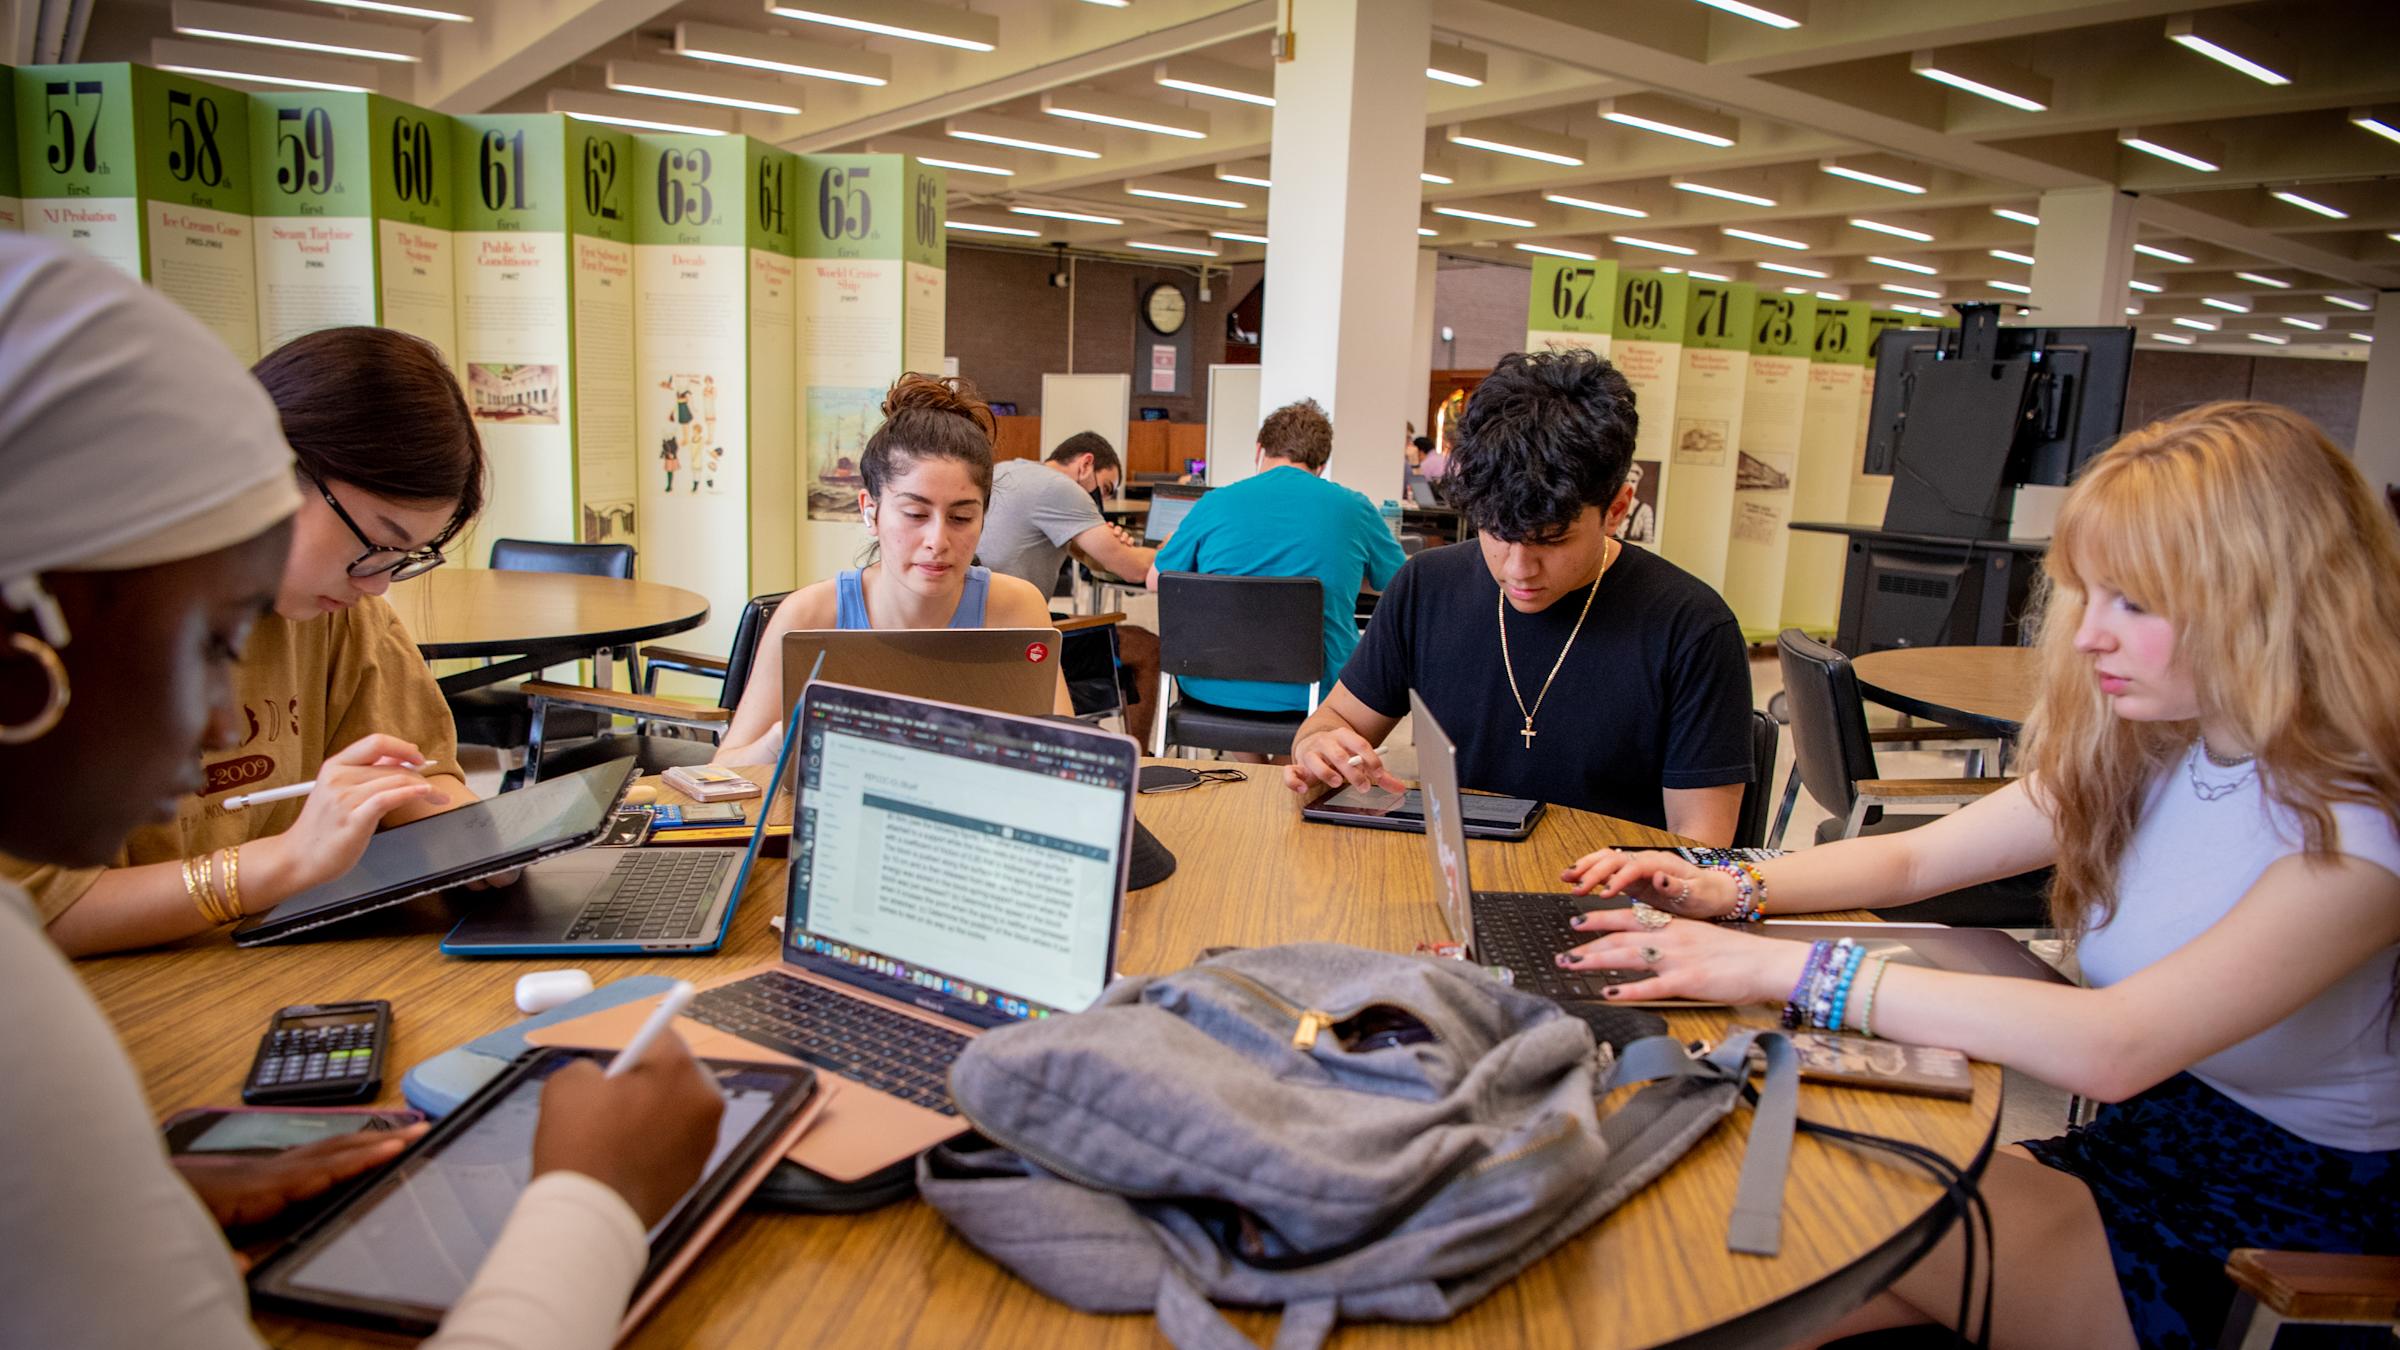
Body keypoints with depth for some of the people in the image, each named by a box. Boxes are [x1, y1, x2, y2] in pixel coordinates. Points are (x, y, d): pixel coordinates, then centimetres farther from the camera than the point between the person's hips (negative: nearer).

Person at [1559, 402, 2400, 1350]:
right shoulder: (2147, 755, 0)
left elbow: (2111, 1047, -34)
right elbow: (1912, 858, 5)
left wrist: (1782, 968, -37)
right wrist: (1730, 890, -14)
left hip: (2290, 1225, -5)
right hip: (2141, 1154, 6)